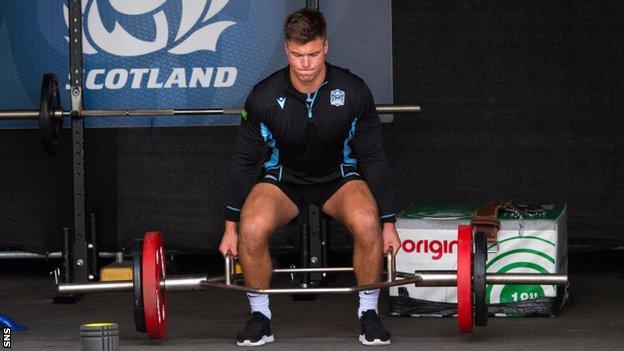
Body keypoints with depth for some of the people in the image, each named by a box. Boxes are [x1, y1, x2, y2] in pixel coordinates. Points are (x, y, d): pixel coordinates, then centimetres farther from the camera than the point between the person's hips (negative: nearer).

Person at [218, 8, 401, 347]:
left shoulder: (353, 92, -21)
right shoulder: (264, 96, -21)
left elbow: (373, 158, -10)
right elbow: (245, 162, -9)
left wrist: (388, 223, -9)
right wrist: (231, 225, -7)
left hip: (339, 176, 0)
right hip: (284, 177, 0)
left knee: (367, 224, -33)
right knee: (251, 229, -32)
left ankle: (369, 313, -12)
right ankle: (260, 316, -10)